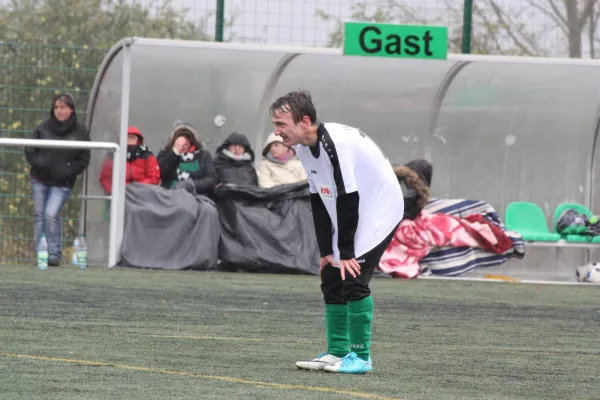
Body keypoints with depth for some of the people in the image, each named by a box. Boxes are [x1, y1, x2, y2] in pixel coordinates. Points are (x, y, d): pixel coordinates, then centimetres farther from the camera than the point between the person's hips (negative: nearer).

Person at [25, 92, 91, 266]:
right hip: (39, 180, 3)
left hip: (62, 184, -3)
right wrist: (39, 163, -11)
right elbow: (29, 151, 7)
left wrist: (67, 171, -12)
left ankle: (54, 255, -9)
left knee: (51, 214, -16)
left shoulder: (80, 132, -4)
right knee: (39, 215, 3)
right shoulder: (43, 128, 0)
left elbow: (83, 160, 0)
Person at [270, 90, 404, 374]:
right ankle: (337, 353, 16)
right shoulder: (304, 148, 1)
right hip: (349, 217, 9)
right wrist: (326, 251, 5)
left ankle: (360, 356, -8)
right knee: (331, 280, 7)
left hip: (380, 209, -9)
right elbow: (319, 201, 7)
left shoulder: (336, 143, -28)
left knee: (353, 279, -16)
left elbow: (348, 199, -27)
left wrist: (346, 252, -21)